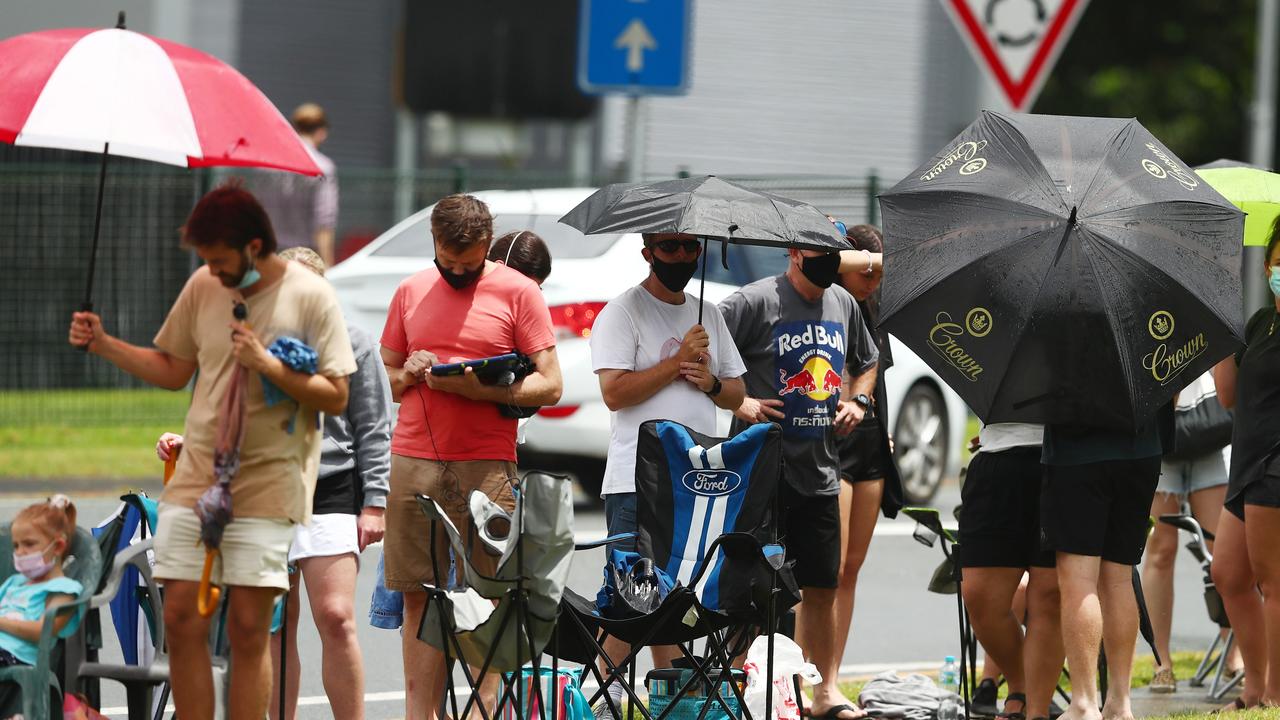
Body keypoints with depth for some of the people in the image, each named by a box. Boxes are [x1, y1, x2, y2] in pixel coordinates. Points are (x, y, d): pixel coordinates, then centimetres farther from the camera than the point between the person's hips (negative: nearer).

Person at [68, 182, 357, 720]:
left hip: (267, 483, -5)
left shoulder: (310, 297, -7)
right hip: (196, 475, 5)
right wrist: (102, 344, 8)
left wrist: (268, 366, -18)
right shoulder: (204, 287, 8)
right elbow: (172, 371, 18)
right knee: (181, 619, -1)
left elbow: (336, 396, -8)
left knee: (248, 628, -6)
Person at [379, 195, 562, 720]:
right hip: (413, 463, 3)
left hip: (487, 465, -3)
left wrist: (480, 390, -14)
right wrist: (408, 375, -2)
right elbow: (385, 378, 21)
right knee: (419, 599, 1)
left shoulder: (517, 292, 3)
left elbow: (549, 385, -1)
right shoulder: (411, 292, 15)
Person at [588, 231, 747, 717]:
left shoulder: (709, 316, 16)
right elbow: (614, 392, -15)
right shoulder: (623, 312, -5)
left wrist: (710, 382, -2)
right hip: (637, 481, -6)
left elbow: (737, 394, 20)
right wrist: (678, 362, -14)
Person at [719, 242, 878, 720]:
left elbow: (866, 361, 29)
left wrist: (858, 400, 11)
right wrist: (737, 402, -18)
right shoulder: (755, 302, -10)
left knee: (822, 589, 10)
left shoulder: (843, 303, 12)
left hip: (820, 473, 6)